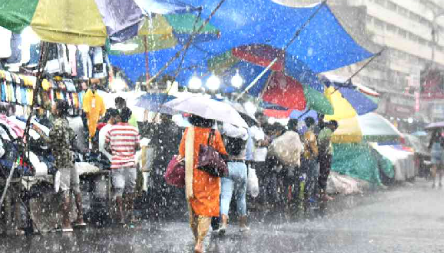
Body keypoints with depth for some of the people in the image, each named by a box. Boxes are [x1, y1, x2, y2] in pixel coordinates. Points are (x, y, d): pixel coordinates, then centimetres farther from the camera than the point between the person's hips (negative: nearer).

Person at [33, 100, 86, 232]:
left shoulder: (57, 123, -13)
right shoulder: (65, 121, 12)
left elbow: (52, 141, -17)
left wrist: (39, 131, -11)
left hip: (63, 160, -9)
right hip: (72, 158, 9)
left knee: (65, 191, -7)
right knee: (76, 188, 13)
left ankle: (66, 223, -7)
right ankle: (80, 218, 18)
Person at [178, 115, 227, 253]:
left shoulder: (189, 131, -6)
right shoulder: (215, 134, -8)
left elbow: (182, 153, -2)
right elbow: (223, 155, -2)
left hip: (193, 175, 2)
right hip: (210, 178, -2)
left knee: (193, 207, 17)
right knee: (207, 209, 2)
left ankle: (196, 239, 29)